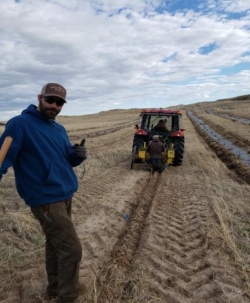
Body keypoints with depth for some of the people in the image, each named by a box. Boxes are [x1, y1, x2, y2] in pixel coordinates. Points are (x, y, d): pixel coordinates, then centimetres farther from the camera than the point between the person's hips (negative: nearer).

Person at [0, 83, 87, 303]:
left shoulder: (59, 129, 11)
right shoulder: (20, 124, -12)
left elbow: (68, 160, 14)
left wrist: (80, 154, -8)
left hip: (65, 196, 8)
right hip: (46, 199, -8)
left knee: (55, 243, 20)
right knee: (71, 248, -3)